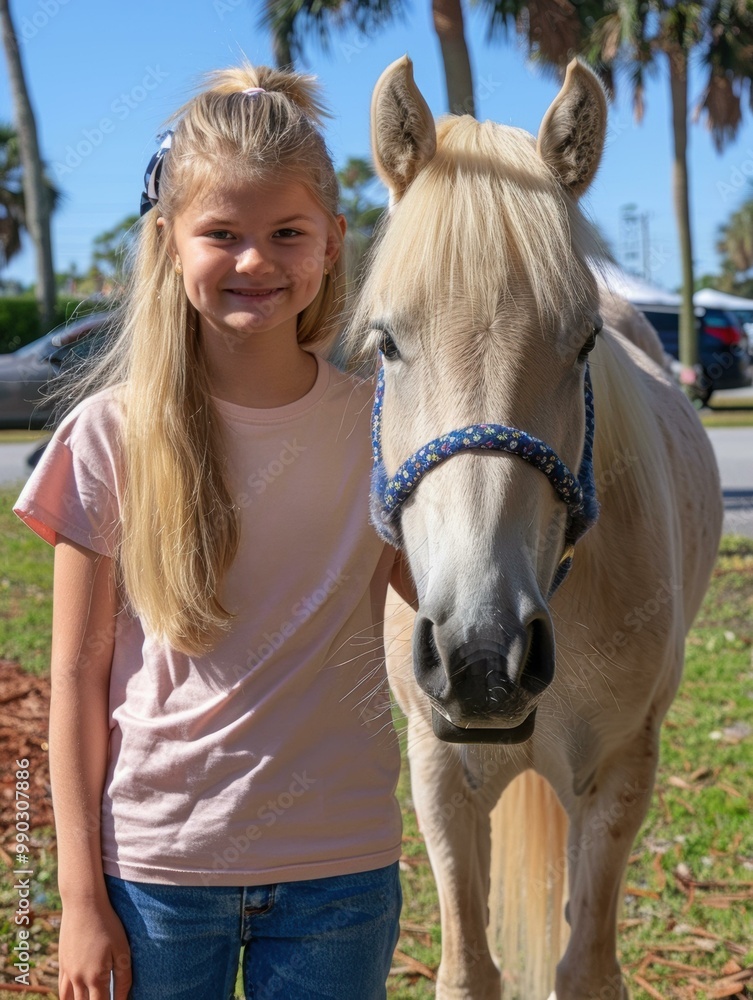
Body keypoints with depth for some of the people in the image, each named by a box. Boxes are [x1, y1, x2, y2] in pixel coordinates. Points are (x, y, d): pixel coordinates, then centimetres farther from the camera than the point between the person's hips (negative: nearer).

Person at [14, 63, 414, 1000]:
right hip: (155, 863, -1)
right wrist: (82, 899, -4)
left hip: (340, 864, 1)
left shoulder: (380, 427, -3)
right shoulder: (111, 439, -7)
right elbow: (78, 678, -3)